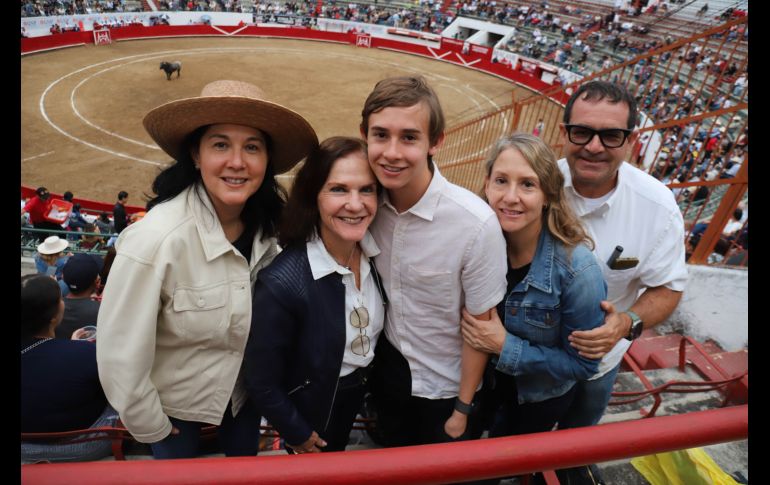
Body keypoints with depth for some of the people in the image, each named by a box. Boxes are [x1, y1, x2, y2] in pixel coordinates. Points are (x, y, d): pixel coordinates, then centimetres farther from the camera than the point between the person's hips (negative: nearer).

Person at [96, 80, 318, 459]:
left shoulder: (269, 220, -17)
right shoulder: (156, 238, -33)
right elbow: (120, 354, -24)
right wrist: (150, 426, -12)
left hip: (245, 386, 4)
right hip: (176, 401, -4)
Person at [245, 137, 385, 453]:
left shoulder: (378, 254, -18)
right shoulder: (281, 282, -36)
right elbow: (262, 384, -23)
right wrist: (297, 434, -10)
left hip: (360, 394, 5)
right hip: (311, 409, -5)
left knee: (340, 463, 34)